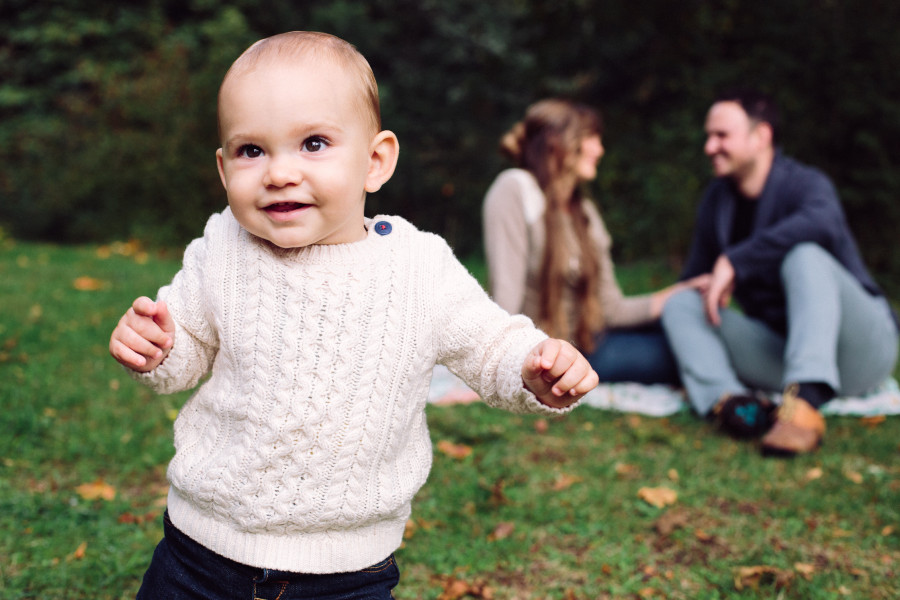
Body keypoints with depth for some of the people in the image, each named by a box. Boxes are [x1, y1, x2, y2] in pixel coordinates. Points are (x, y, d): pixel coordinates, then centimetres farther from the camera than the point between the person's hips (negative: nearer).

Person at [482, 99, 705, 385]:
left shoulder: (584, 210, 9)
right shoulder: (514, 188, -12)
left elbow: (610, 307, 5)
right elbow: (506, 291, -20)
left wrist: (681, 293, -3)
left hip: (586, 339, 7)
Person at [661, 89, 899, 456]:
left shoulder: (804, 184, -12)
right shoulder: (717, 200, 9)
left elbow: (822, 221, -38)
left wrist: (734, 261, -35)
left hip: (860, 351, -6)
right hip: (782, 351, 6)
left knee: (805, 255, -32)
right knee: (679, 303, -10)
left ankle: (806, 403, -50)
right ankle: (725, 398, -38)